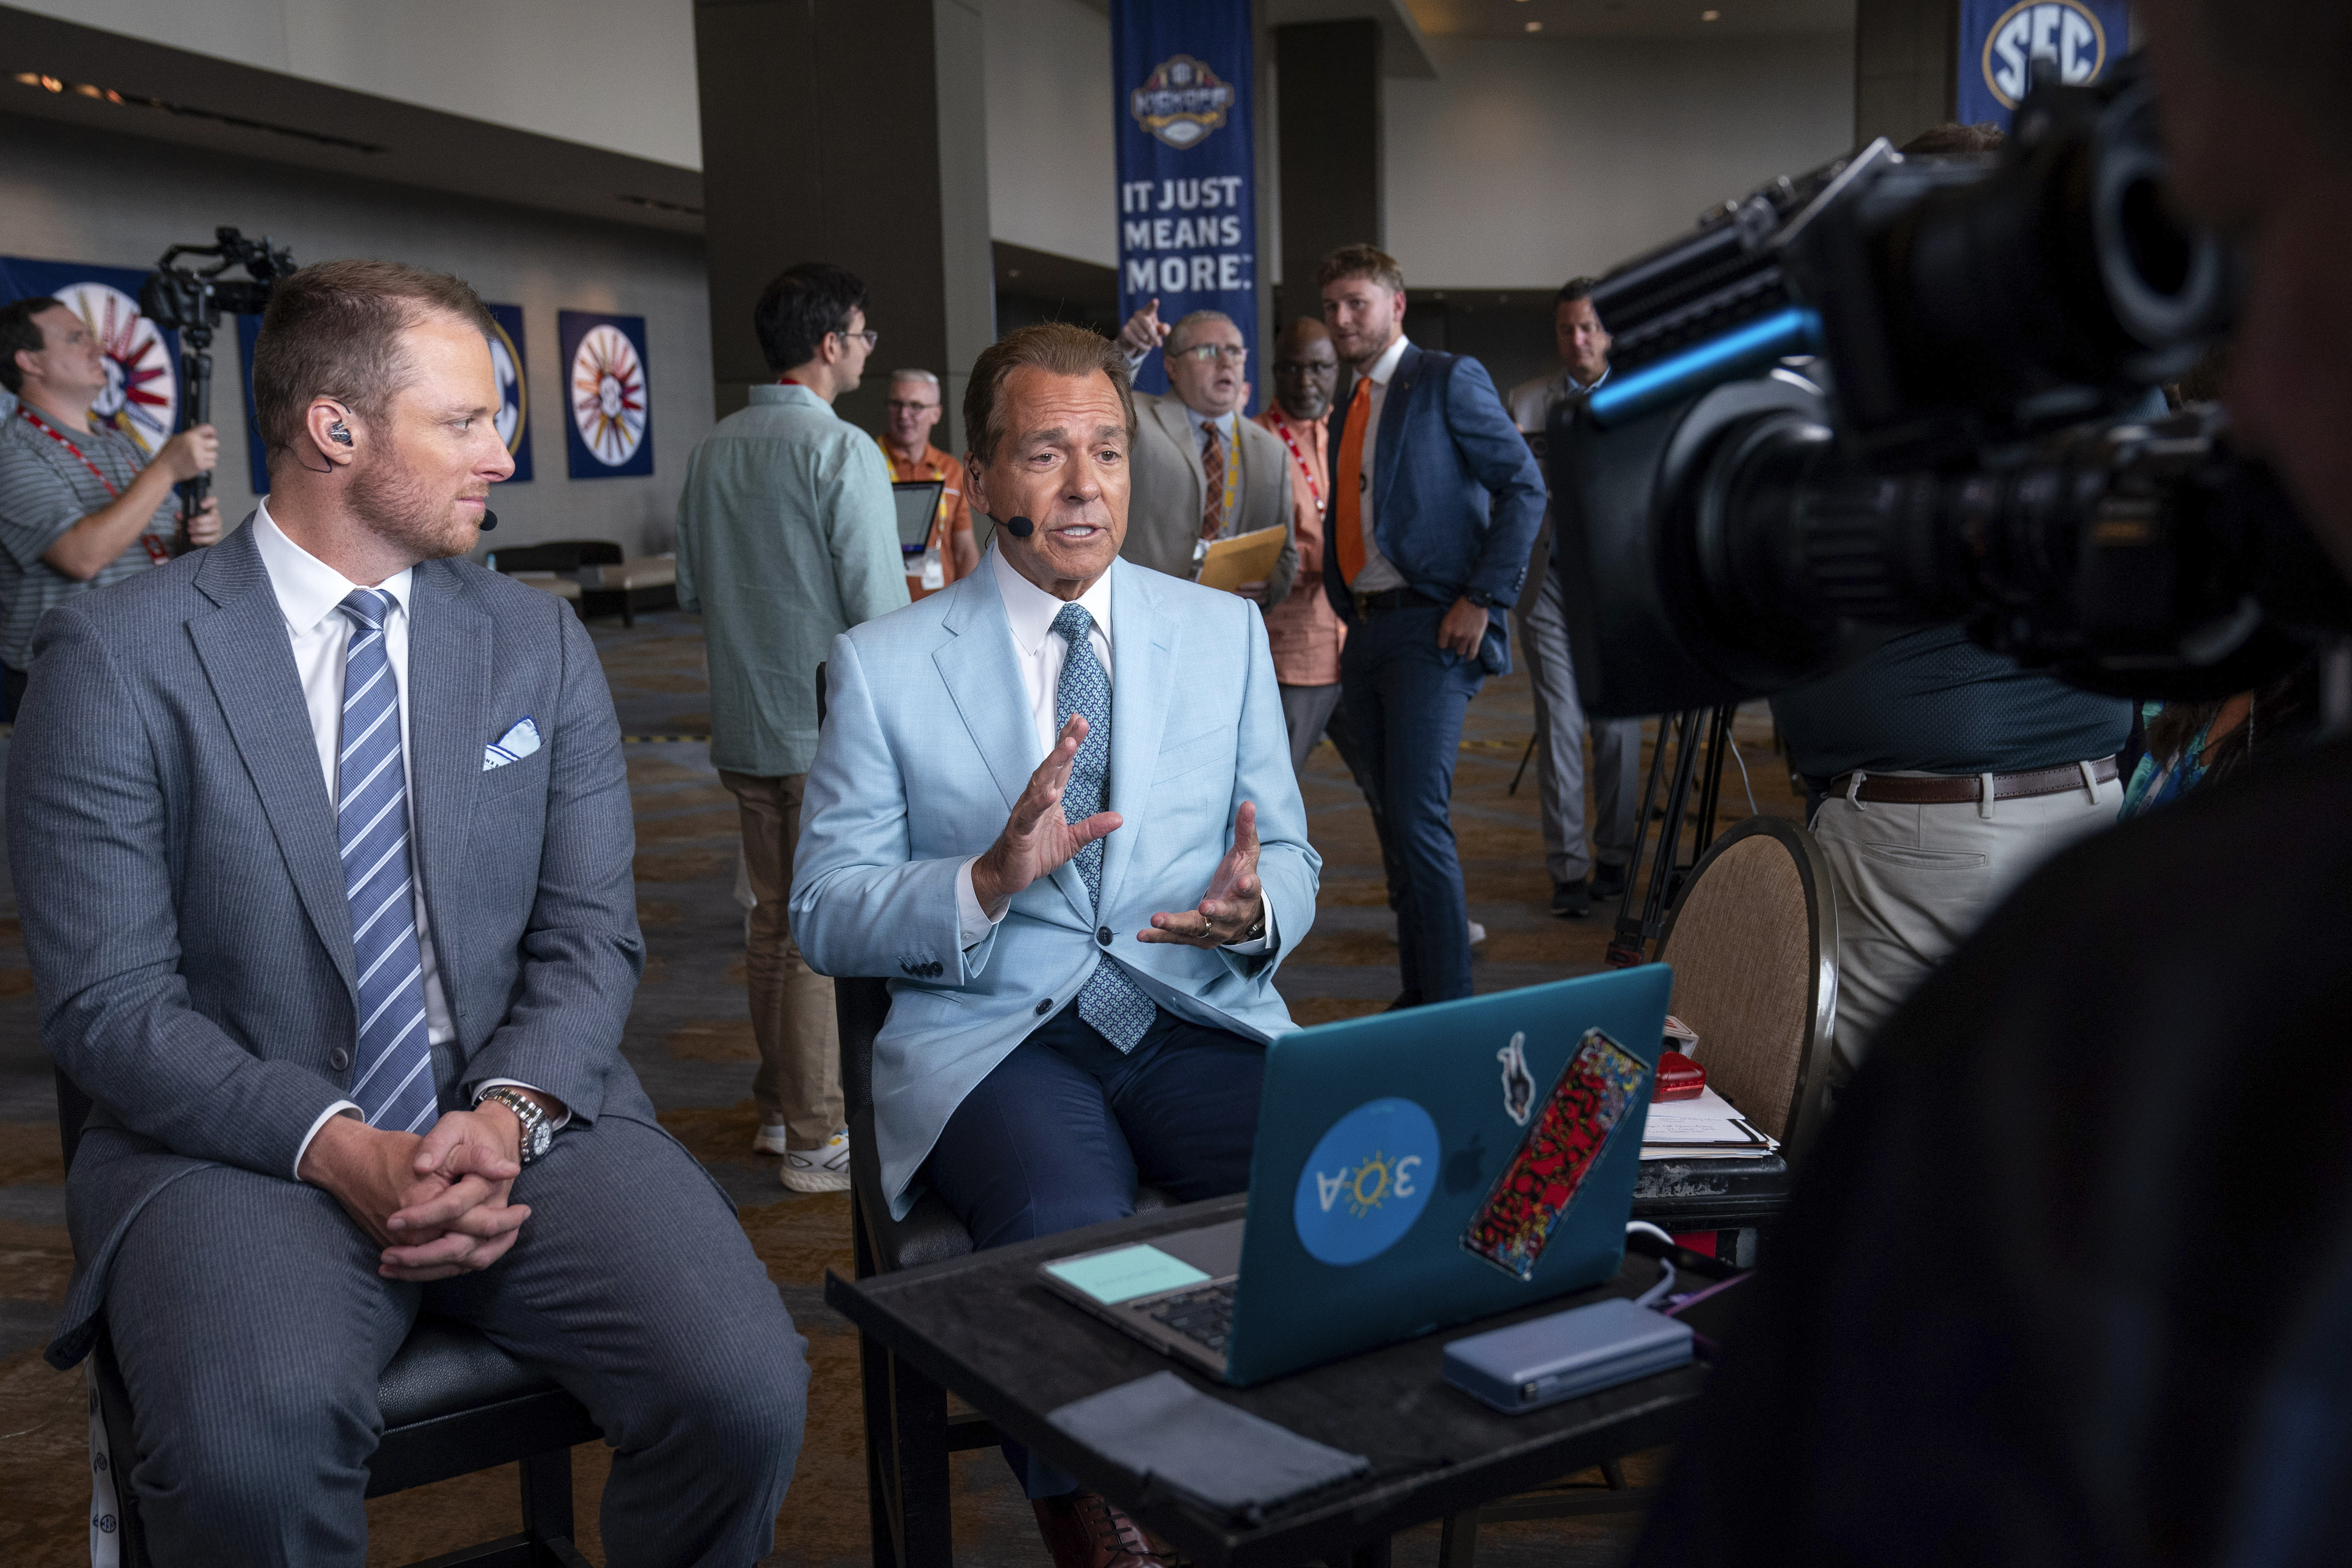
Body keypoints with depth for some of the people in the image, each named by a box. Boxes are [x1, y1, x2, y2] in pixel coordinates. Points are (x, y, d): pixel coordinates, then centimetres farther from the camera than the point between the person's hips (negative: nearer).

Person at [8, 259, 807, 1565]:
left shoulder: (541, 647, 10)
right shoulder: (115, 659, -2)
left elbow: (590, 938, 6)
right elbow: (107, 1001, -7)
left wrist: (508, 1115, -14)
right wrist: (339, 1152, -19)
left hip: (525, 1121, 3)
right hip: (243, 1147, -2)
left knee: (747, 1390, -22)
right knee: (252, 1448, -34)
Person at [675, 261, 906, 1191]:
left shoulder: (712, 451, 8)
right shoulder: (842, 450, -14)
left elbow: (693, 591, 16)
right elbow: (880, 607, -17)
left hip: (744, 725, 8)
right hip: (829, 729, -8)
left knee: (773, 918, 16)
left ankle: (778, 1107, 27)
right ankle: (818, 1139, 5)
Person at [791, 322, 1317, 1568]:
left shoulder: (1227, 631, 14)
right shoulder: (882, 666, 5)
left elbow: (1288, 854, 14)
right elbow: (824, 915, 1)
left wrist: (1256, 908, -11)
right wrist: (988, 881, -18)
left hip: (1201, 1018, 3)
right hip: (994, 1036, -2)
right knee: (1067, 1228, -34)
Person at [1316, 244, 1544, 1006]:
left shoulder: (1449, 380, -3)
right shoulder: (1347, 414, 20)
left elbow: (1525, 488, -8)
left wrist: (1483, 599, -15)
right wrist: (1353, 625, 12)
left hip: (1433, 629, -8)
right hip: (1368, 631, 8)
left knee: (1420, 822, -14)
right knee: (1396, 823, 10)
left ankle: (1451, 1007, -8)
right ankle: (1416, 993, 18)